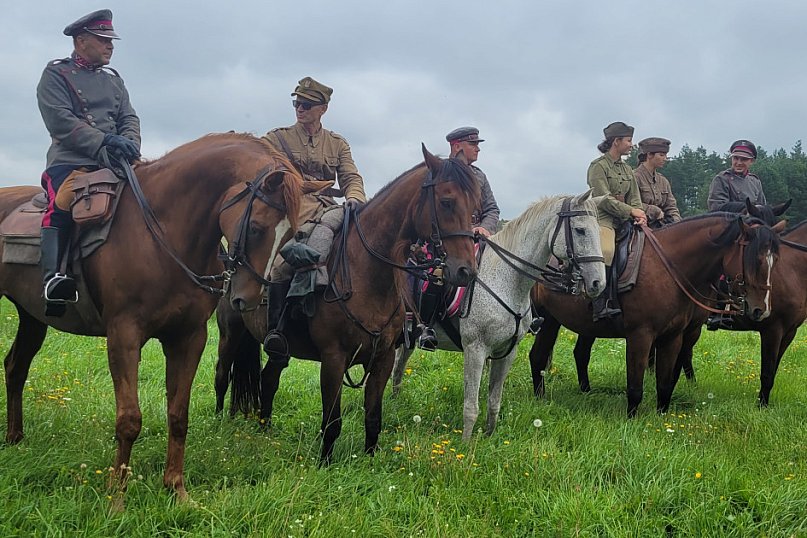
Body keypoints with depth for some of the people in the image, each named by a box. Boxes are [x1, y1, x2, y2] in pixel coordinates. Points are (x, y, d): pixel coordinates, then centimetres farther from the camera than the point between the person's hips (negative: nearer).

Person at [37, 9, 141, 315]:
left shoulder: (114, 80, 24)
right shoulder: (56, 74, 6)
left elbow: (129, 118, 15)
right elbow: (60, 120, -8)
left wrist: (128, 145, -9)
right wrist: (103, 141, -20)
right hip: (69, 162, -6)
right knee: (63, 201, -34)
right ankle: (53, 277, -44)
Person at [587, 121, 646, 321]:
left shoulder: (627, 169, 23)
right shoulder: (598, 166, -2)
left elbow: (634, 198, 17)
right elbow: (604, 199, -10)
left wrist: (639, 215, -4)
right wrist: (630, 211, -13)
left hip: (624, 221, 8)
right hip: (602, 219, -8)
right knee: (605, 252, -32)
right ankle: (602, 305, -35)